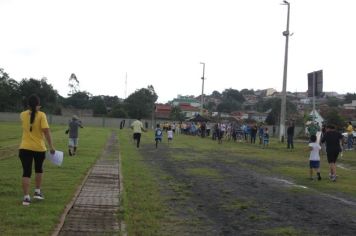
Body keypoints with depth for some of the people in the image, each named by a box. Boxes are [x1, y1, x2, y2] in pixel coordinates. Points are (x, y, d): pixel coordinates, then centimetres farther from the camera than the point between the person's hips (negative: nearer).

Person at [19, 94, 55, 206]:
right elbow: (46, 131, -16)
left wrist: (32, 109, 31)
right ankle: (37, 192, 28)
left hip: (25, 148, 2)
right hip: (39, 148, -1)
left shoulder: (23, 115, 1)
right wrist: (51, 146, -12)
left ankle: (26, 197, -6)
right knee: (39, 169, 22)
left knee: (26, 172, 1)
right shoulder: (41, 115, -10)